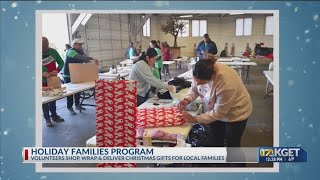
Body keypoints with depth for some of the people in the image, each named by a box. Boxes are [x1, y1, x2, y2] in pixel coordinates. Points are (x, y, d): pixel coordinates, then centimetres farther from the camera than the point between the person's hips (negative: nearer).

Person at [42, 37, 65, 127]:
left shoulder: (53, 51, -4)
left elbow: (61, 62, 1)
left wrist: (57, 70, -18)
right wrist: (41, 73, -37)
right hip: (43, 82, -4)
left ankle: (54, 115, 31)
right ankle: (47, 119, 13)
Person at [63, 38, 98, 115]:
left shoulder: (80, 51, 7)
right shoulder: (71, 51, -21)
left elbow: (85, 59, 0)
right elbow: (80, 57, -36)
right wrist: (92, 58, -42)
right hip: (68, 76, -8)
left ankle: (77, 105, 26)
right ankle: (69, 108, 6)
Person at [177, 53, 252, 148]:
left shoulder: (225, 83, -41)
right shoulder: (201, 72, -23)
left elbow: (219, 112, -30)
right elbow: (194, 89, -2)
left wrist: (194, 119, -29)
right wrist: (187, 100, -22)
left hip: (235, 113, -6)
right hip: (215, 111, 6)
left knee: (231, 144, 11)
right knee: (215, 141, 19)